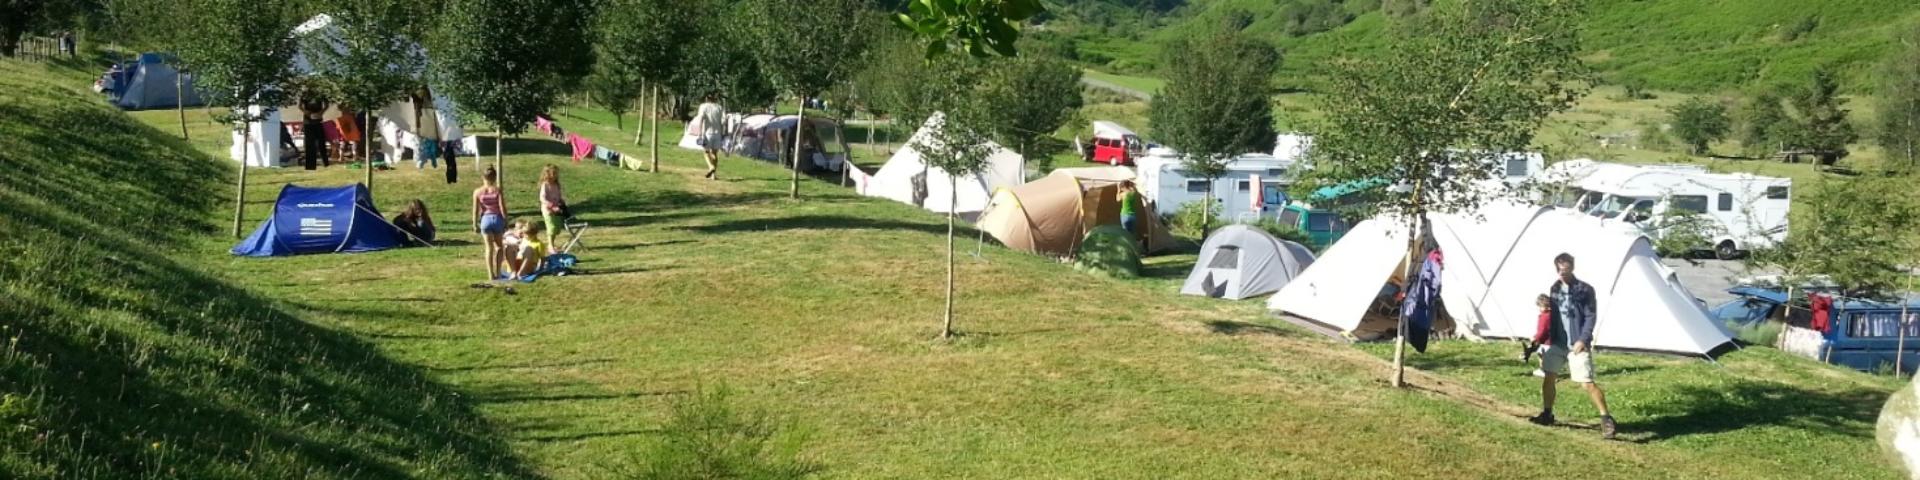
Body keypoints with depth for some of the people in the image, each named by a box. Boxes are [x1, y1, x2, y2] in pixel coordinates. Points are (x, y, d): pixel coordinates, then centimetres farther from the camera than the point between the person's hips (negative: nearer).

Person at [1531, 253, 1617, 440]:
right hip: (1557, 344, 6)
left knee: (1588, 383, -12)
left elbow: (1590, 317, -10)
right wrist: (1547, 339, 10)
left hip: (1577, 345, -6)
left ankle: (1606, 419, -5)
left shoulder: (1585, 290, -7)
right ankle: (1547, 414, 24)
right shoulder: (1554, 289, 9)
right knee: (1548, 378, 7)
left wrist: (1583, 340, -18)